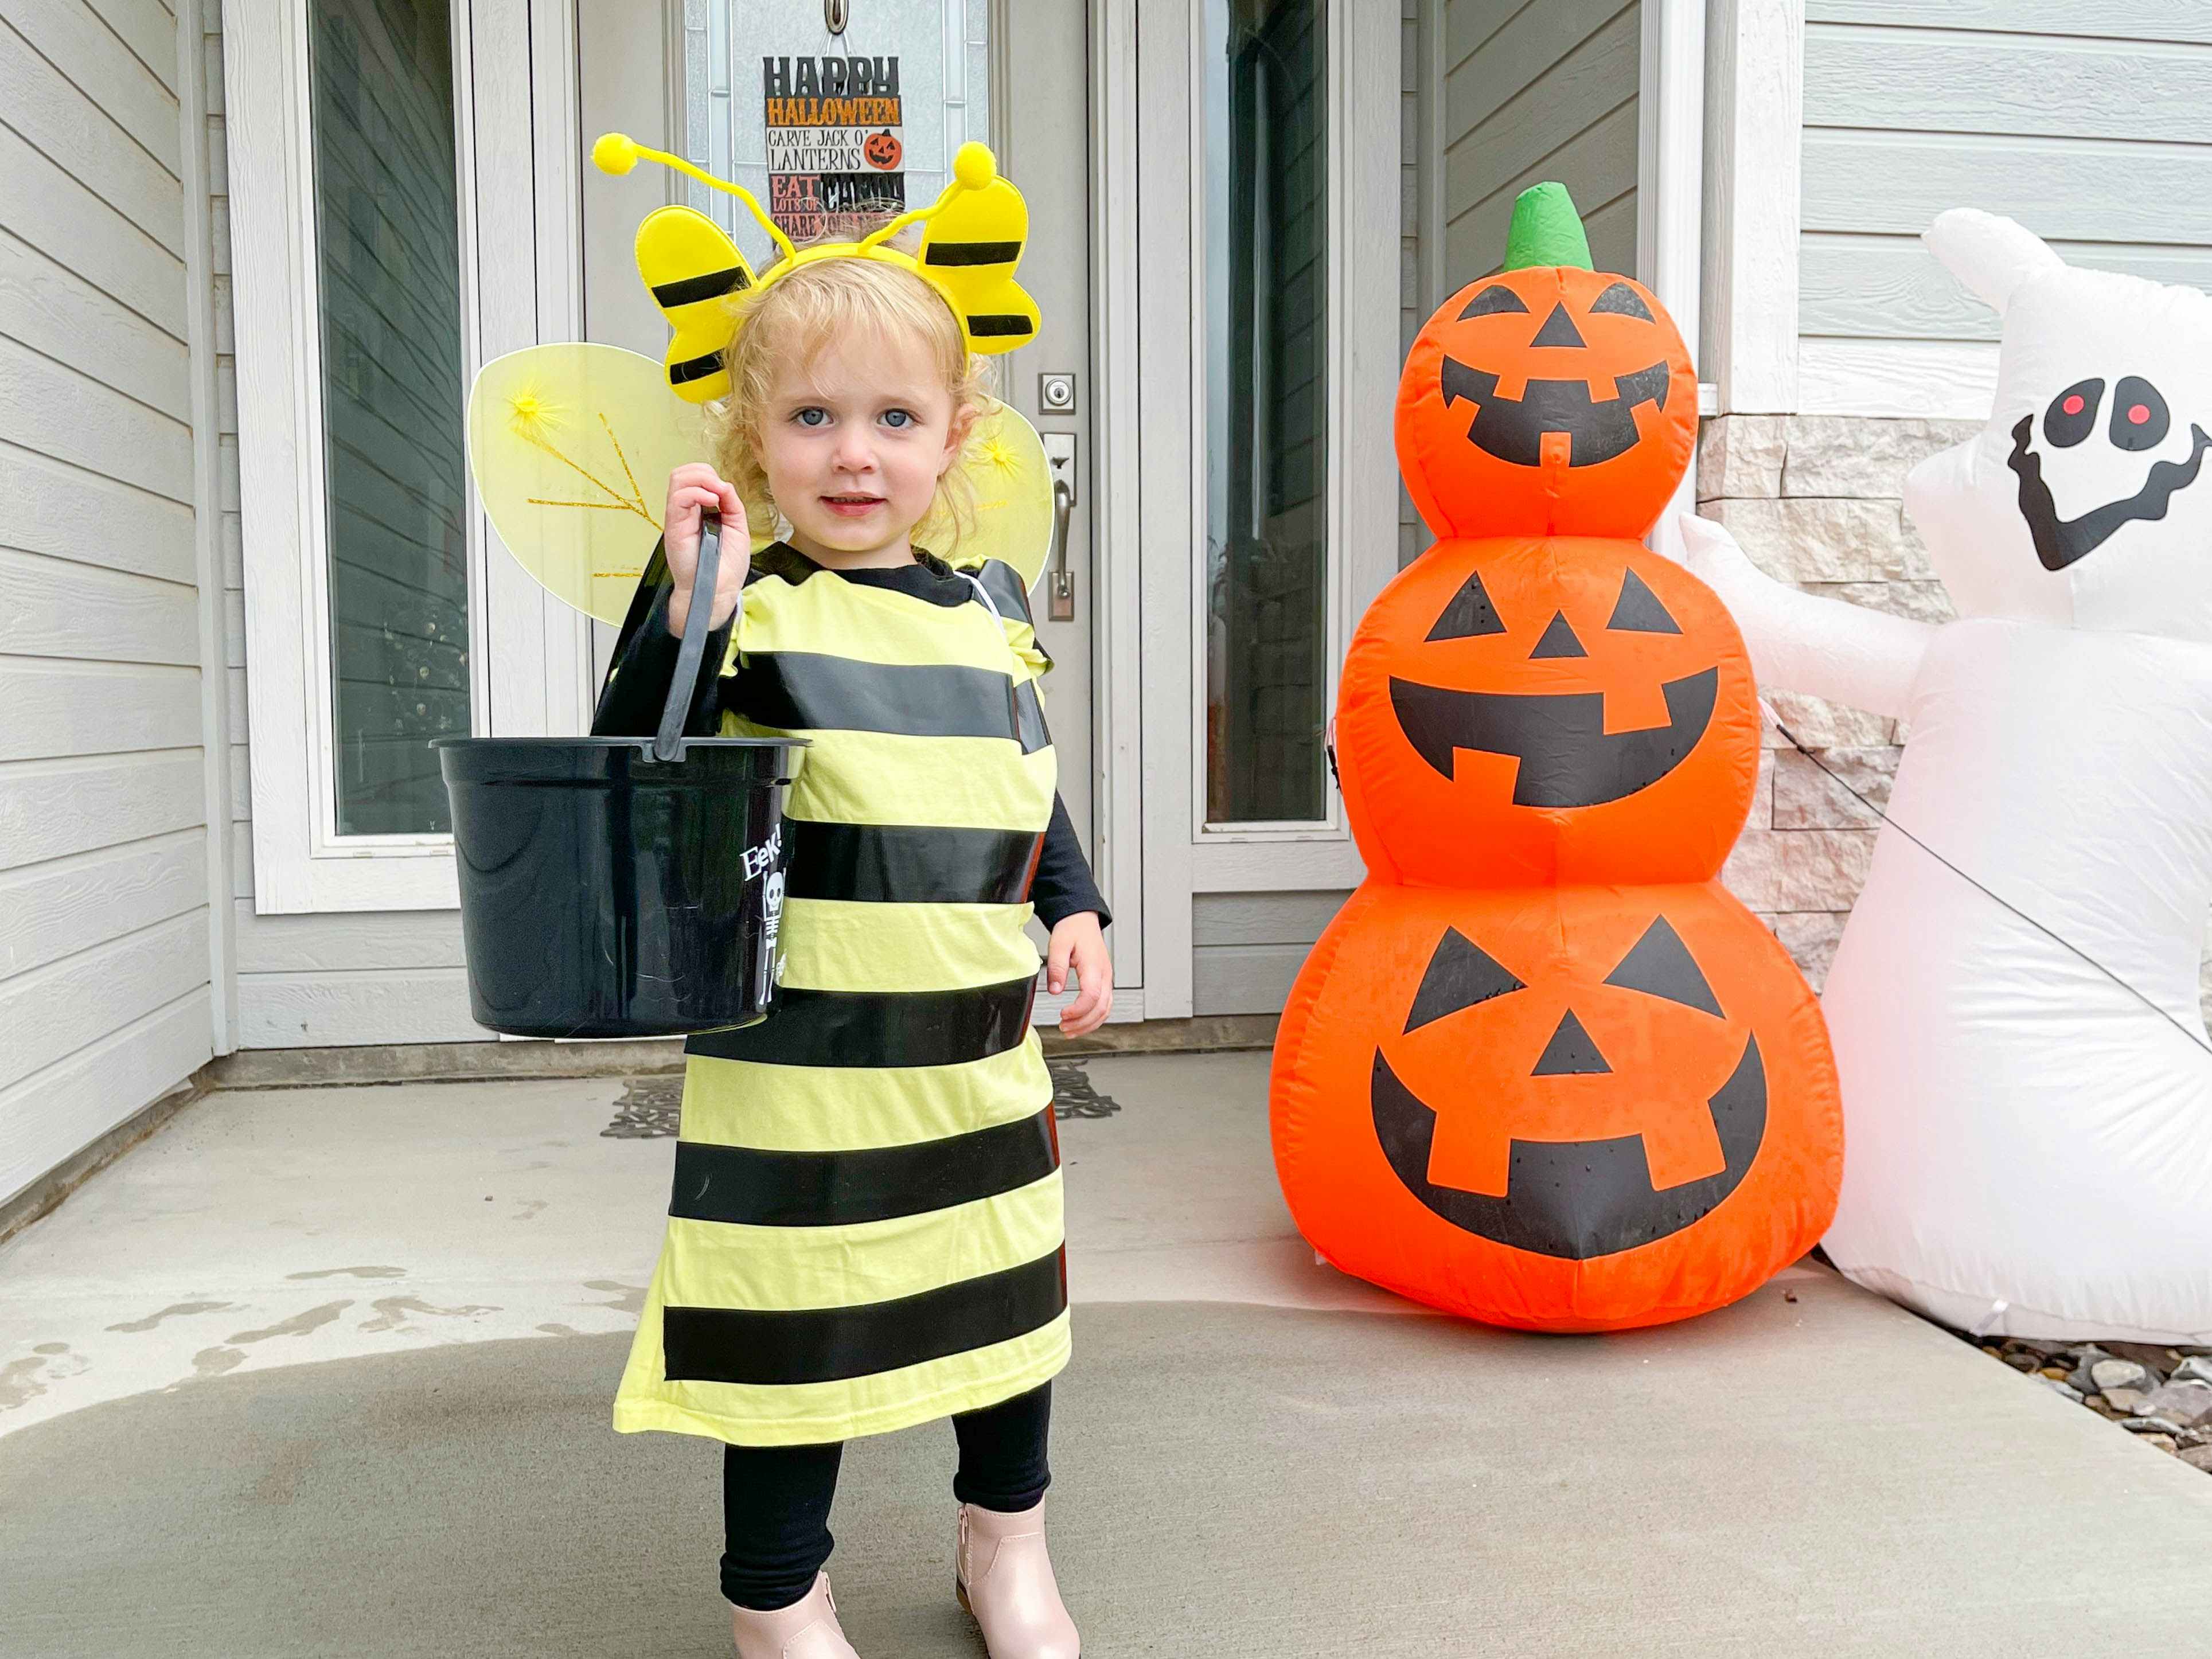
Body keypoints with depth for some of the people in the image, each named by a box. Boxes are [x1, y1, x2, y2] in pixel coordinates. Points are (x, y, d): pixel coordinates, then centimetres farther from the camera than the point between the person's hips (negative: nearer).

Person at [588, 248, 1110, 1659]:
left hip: (983, 1055, 6)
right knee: (799, 1327, 7)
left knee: (1008, 1293, 20)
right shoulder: (748, 609, -9)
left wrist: (1077, 912, 5)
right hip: (801, 1061, -5)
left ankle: (1006, 1538, 46)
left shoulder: (990, 612, 7)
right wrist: (691, 611, -26)